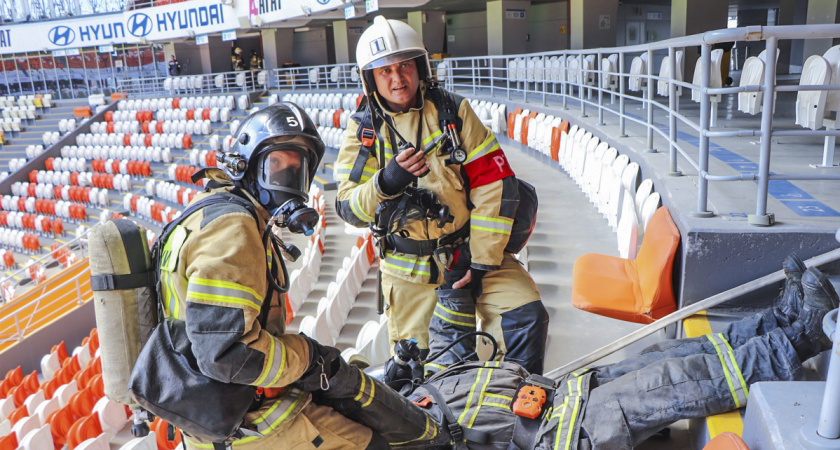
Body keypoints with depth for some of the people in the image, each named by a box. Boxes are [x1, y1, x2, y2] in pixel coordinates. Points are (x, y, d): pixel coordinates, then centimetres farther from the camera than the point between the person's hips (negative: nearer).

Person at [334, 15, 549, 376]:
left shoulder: (454, 111, -3)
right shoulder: (363, 129, -2)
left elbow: (494, 183, -6)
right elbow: (348, 207, -10)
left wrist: (483, 260, -10)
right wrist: (385, 183, -32)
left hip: (469, 249, 0)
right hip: (407, 265, 0)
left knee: (526, 316, -14)